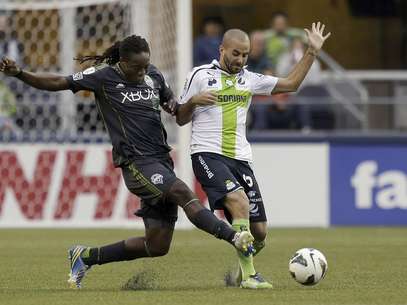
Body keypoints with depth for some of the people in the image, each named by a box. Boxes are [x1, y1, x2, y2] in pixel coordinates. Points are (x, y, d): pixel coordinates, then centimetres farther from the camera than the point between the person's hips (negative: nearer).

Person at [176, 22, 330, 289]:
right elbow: (181, 119, 9)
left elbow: (291, 84, 19)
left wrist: (312, 52, 13)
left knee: (259, 231, 0)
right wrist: (193, 101, -11)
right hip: (207, 154, -5)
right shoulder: (201, 76, 4)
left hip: (240, 159, 5)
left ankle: (240, 270, 28)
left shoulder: (249, 79, 15)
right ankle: (248, 275, -27)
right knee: (239, 201, -30)